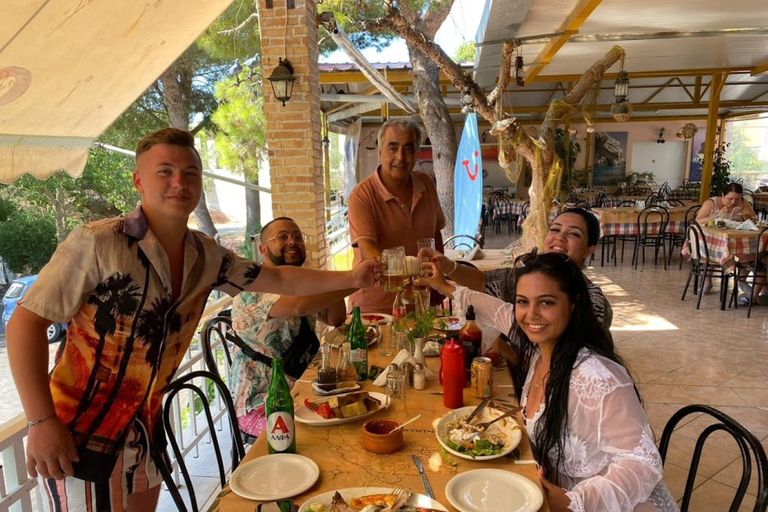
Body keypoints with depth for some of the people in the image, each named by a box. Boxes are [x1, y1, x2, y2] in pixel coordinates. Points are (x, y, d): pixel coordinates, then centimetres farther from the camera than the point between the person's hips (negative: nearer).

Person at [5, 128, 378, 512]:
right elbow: (27, 322, -17)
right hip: (80, 433, -5)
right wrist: (41, 422, -21)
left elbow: (278, 279, 9)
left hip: (144, 428, 6)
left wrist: (349, 278, 6)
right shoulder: (97, 244, -20)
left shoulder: (207, 256, -2)